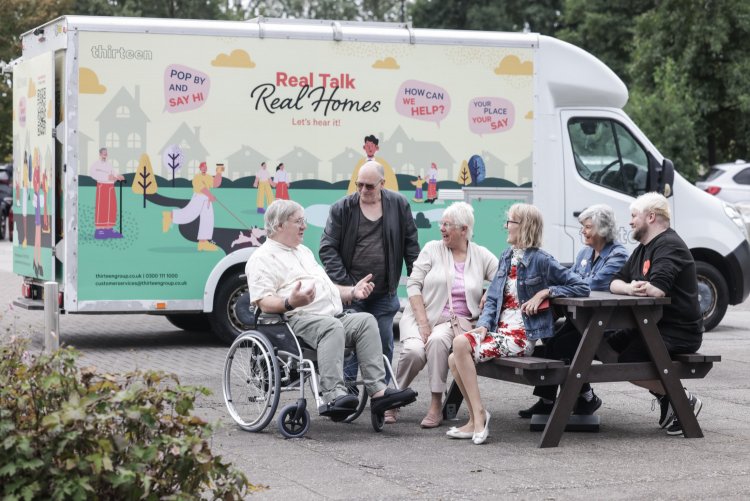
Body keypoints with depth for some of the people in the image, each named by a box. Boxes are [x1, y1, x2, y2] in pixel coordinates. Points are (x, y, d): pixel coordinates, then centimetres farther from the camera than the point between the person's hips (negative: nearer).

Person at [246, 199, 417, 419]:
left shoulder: (304, 251, 32)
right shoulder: (262, 258, 3)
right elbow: (264, 302, -10)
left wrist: (353, 292, 19)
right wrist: (290, 303, -29)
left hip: (335, 317, 8)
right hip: (299, 320, -8)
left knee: (366, 320, -18)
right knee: (332, 326, -37)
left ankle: (378, 391, -29)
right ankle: (333, 396, -48)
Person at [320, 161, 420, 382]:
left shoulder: (398, 205, 3)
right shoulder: (342, 209, -2)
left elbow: (411, 244, 7)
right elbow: (327, 248, -4)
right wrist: (344, 284, -13)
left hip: (384, 295, 2)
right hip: (351, 293, -2)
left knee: (384, 346, 6)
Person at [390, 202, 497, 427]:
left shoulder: (481, 256, 7)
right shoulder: (432, 249, 5)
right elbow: (413, 284, -1)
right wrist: (422, 323, -11)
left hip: (454, 322, 0)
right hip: (421, 316, 0)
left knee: (437, 340, -35)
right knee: (414, 351, -30)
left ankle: (436, 405, -26)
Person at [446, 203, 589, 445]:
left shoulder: (540, 260, -7)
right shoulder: (507, 256, 14)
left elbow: (581, 287, -8)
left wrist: (544, 292, -14)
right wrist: (484, 325, -3)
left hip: (521, 335, -7)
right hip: (500, 329, 7)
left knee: (461, 343, -25)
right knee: (455, 360, -13)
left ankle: (479, 414, -19)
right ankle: (475, 422, -3)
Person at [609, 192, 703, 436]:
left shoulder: (669, 246, -16)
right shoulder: (643, 249, 17)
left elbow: (657, 289, -31)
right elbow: (615, 282, 9)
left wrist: (629, 288, -12)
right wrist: (629, 288, -15)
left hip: (679, 332, -10)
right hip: (652, 327, 10)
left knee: (627, 362, -22)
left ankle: (682, 400, -6)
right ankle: (663, 396, 11)